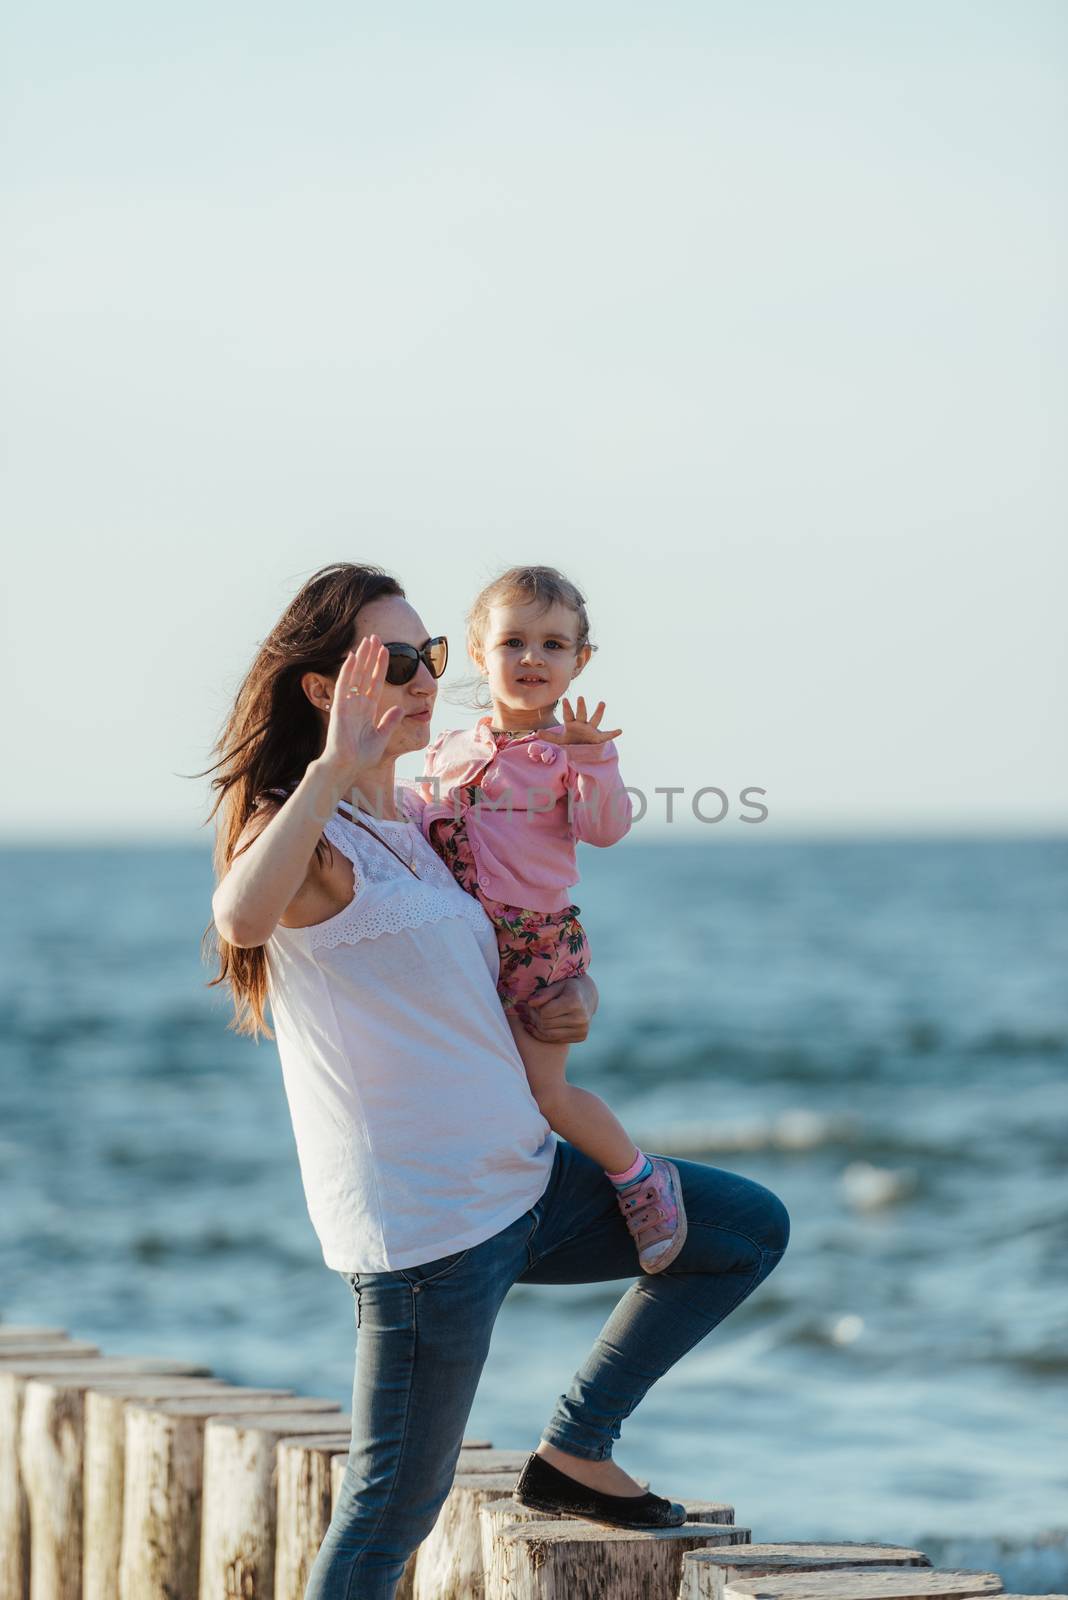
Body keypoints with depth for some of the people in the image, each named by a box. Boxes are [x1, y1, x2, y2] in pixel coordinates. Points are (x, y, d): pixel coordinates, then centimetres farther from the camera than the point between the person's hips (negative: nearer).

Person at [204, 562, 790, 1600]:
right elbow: (239, 915, -40)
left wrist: (575, 990, 7)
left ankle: (574, 1451, 16)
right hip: (423, 1222, -9)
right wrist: (335, 767, -36)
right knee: (395, 1508, -5)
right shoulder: (307, 840, -14)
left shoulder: (413, 820, 13)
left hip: (524, 1181, 9)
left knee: (751, 1230, 16)